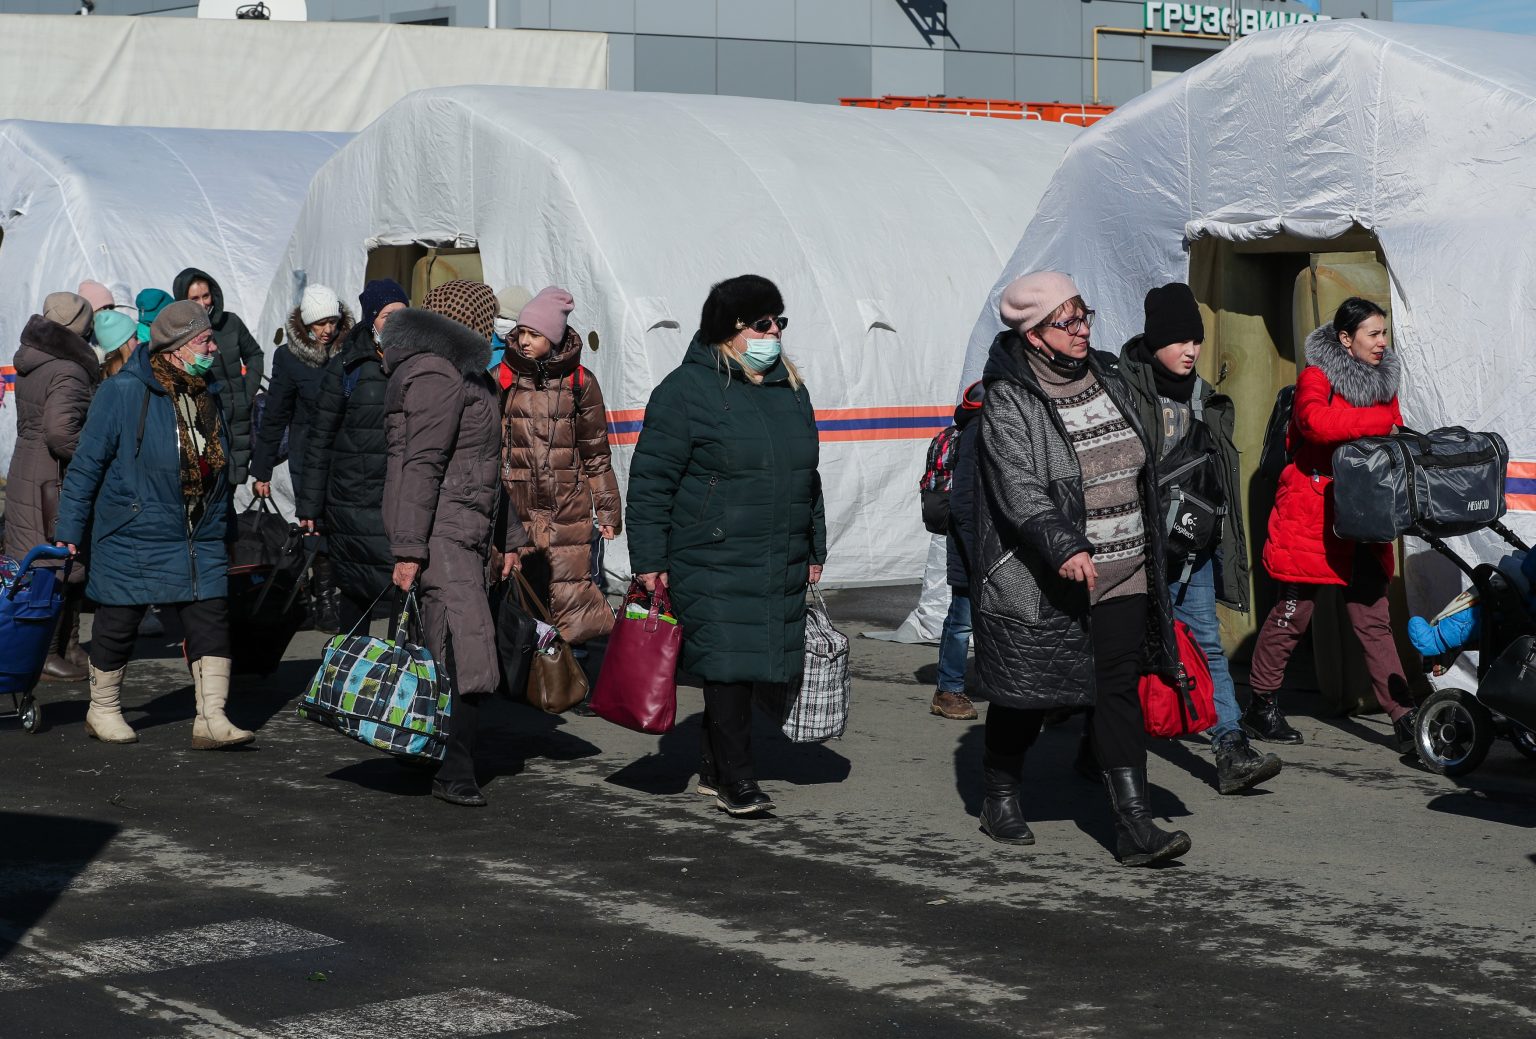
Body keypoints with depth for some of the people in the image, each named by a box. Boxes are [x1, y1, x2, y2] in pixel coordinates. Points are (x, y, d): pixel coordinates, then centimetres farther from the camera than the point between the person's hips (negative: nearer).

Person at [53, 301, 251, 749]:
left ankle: (211, 719, -4)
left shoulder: (207, 396, 8)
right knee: (118, 625, 8)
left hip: (200, 542, 5)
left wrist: (219, 530, 20)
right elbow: (86, 464, -8)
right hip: (133, 539, -5)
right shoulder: (123, 393, -12)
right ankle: (103, 710, 27)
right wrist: (69, 531, -8)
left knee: (212, 622, -5)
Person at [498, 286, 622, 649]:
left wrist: (608, 510, 9)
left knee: (569, 592, -7)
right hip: (516, 507, 1)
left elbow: (595, 452, 9)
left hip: (568, 508, -1)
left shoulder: (579, 381, 4)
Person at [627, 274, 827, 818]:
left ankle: (714, 767, 22)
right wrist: (649, 559, -10)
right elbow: (650, 480, -7)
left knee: (749, 664, 10)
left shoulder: (791, 389, 15)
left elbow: (807, 475, 24)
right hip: (713, 564, -6)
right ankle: (736, 778, -2)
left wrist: (814, 548, 22)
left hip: (780, 568, 7)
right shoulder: (687, 390, -7)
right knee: (727, 660, -10)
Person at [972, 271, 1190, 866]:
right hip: (1039, 582, -5)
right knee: (1025, 694, 8)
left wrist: (1150, 555, 23)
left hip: (1121, 575, 5)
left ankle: (1134, 826, -6)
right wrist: (1064, 548, -35)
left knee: (1119, 690, -2)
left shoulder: (1107, 381, 10)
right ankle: (1001, 800, 30)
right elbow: (1017, 489, -22)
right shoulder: (1009, 401, -11)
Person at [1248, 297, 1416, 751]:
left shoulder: (1383, 380, 14)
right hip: (1311, 515, -6)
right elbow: (1317, 420, -29)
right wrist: (1380, 421, -26)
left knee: (1373, 618, 4)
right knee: (1294, 612, 2)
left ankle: (1404, 717, 1)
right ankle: (1260, 705, 16)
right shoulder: (1316, 377, -8)